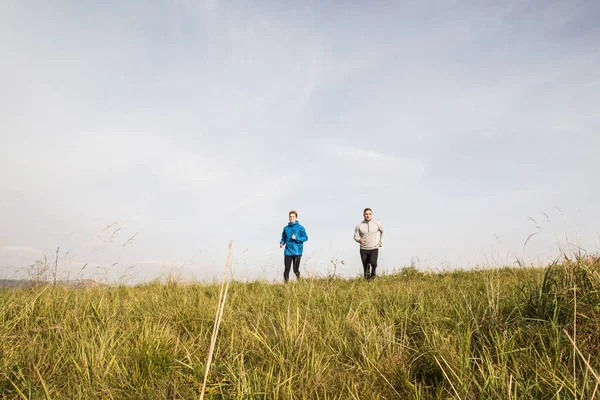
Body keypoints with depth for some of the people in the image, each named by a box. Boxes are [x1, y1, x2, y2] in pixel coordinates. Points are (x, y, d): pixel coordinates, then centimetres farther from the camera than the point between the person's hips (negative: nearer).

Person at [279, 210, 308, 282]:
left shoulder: (300, 227, -1)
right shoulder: (286, 228, 9)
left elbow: (305, 238, -3)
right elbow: (283, 238, 18)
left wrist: (296, 238, -15)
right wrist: (282, 243, -2)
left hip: (297, 252, -2)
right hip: (288, 252, 2)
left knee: (296, 270, 1)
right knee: (287, 269, -2)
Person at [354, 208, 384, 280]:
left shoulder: (376, 224, -3)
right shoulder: (359, 225, -5)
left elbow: (382, 231, 18)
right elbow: (356, 236, 1)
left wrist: (381, 241, 14)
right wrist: (359, 240, -20)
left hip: (374, 249, -1)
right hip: (363, 249, 1)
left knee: (373, 262, -25)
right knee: (365, 267, 5)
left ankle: (373, 272, 5)